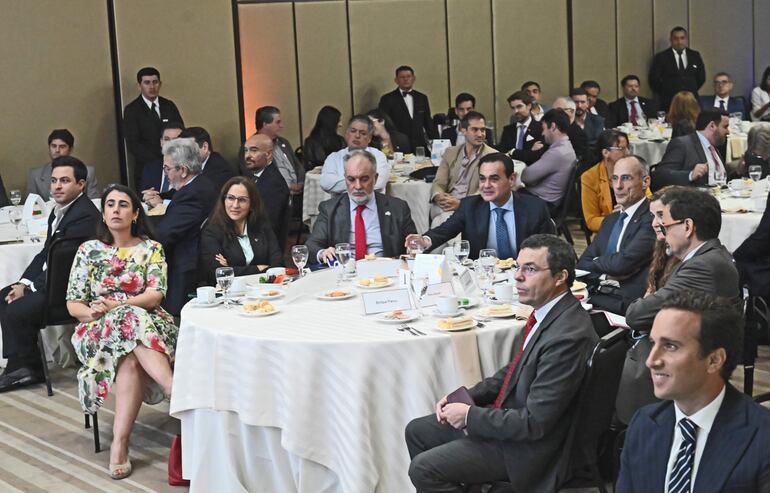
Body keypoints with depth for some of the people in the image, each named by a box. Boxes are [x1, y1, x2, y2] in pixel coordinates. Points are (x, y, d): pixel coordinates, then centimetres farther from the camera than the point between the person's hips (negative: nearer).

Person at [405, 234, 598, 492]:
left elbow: (534, 422, -27)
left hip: (530, 444, -10)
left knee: (423, 468, -15)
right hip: (509, 414, 10)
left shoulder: (567, 337, -29)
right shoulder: (547, 312, 0)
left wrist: (470, 416, -16)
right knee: (416, 431, 14)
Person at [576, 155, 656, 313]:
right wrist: (605, 275, -8)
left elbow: (622, 263, -17)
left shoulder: (652, 219, -8)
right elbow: (582, 264, 14)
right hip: (597, 297, 7)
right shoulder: (610, 220, 21)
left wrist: (597, 262, 4)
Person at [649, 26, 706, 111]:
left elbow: (701, 77, 18)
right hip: (668, 103, -3)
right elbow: (654, 80, -1)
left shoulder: (695, 56, 12)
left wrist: (692, 91, 11)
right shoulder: (660, 57, 1)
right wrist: (665, 93, 2)